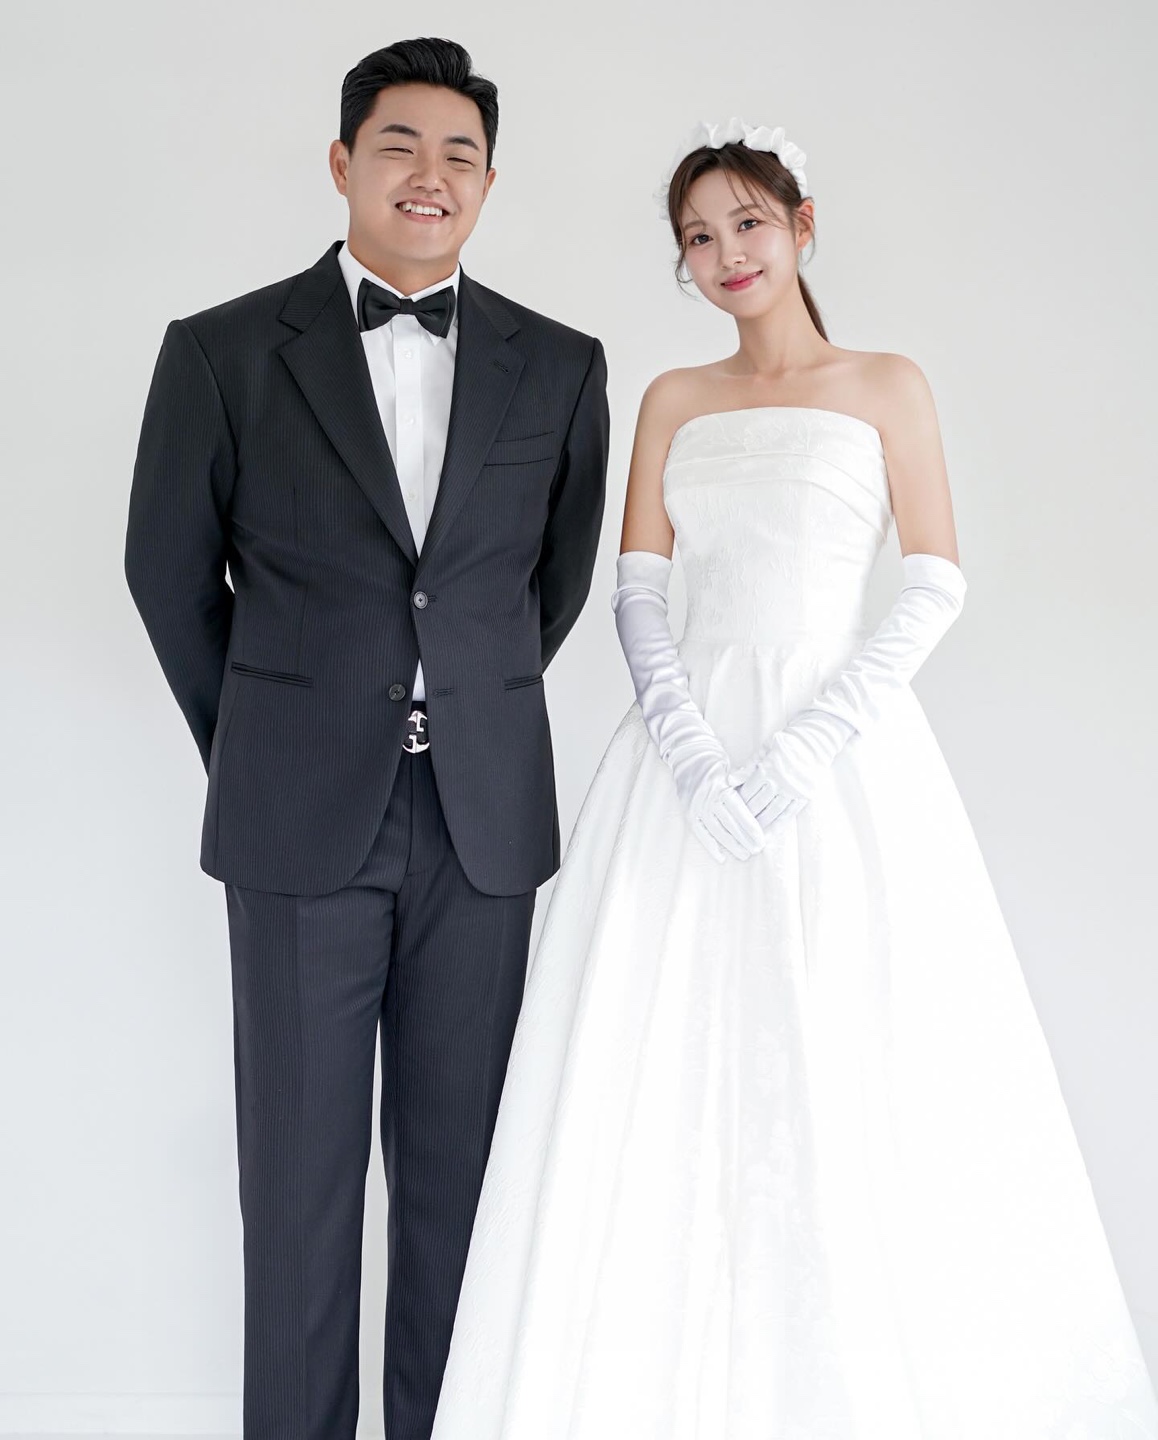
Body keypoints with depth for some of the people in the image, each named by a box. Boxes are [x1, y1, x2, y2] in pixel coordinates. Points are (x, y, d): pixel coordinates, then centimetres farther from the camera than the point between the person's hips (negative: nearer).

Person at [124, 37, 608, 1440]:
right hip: (302, 823, -1)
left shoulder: (559, 365, 5)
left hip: (484, 819, 2)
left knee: (455, 1163, 10)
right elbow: (167, 572, 8)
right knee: (301, 1165, 7)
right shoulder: (223, 352, -1)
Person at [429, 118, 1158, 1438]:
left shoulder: (885, 387, 6)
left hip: (839, 752, -2)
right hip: (688, 749, 3)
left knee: (852, 1072, -1)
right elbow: (637, 591, 6)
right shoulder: (673, 400, 14)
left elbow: (935, 584, -2)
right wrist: (690, 757, -10)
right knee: (662, 1077, 1)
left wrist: (804, 749, -13)